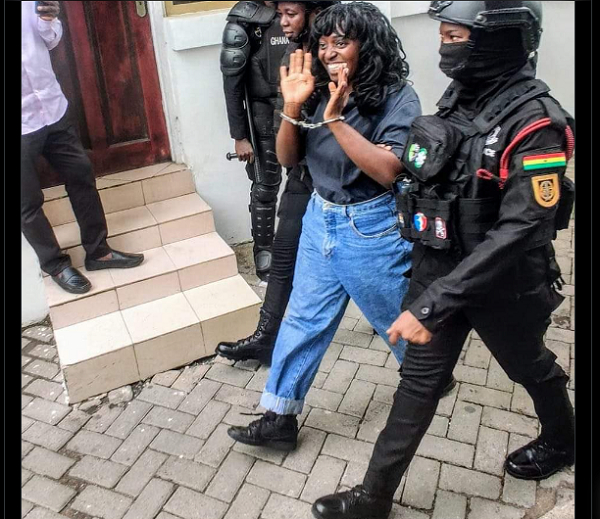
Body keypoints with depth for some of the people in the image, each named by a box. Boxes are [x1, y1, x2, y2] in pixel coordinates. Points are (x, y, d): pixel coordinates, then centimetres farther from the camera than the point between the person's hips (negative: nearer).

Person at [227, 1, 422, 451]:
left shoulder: (398, 98, -14)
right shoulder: (320, 92, 1)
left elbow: (387, 171, -26)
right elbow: (288, 159, 2)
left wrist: (335, 118, -29)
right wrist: (292, 108, -14)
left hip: (372, 229, -5)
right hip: (319, 220, 5)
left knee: (399, 320, 15)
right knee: (303, 320, 10)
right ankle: (280, 417, 24)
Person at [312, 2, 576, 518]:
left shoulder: (534, 122, -24)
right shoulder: (459, 95, -1)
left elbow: (518, 233, -31)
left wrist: (432, 305, -34)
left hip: (503, 283, -5)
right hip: (438, 269, 6)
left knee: (530, 367, 22)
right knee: (419, 379, 10)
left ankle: (561, 442, 54)